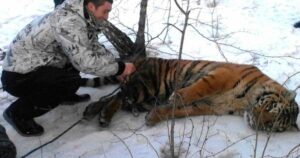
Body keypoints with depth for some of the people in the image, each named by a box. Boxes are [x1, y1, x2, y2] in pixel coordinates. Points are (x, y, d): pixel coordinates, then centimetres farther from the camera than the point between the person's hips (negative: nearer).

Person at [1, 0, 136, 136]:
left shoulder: (83, 18, 1)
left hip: (32, 66, 9)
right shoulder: (69, 21, -27)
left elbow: (96, 48, 11)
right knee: (73, 82, -25)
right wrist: (119, 68, -20)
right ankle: (18, 112, -9)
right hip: (19, 76, -9)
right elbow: (86, 63, -32)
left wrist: (118, 68, -1)